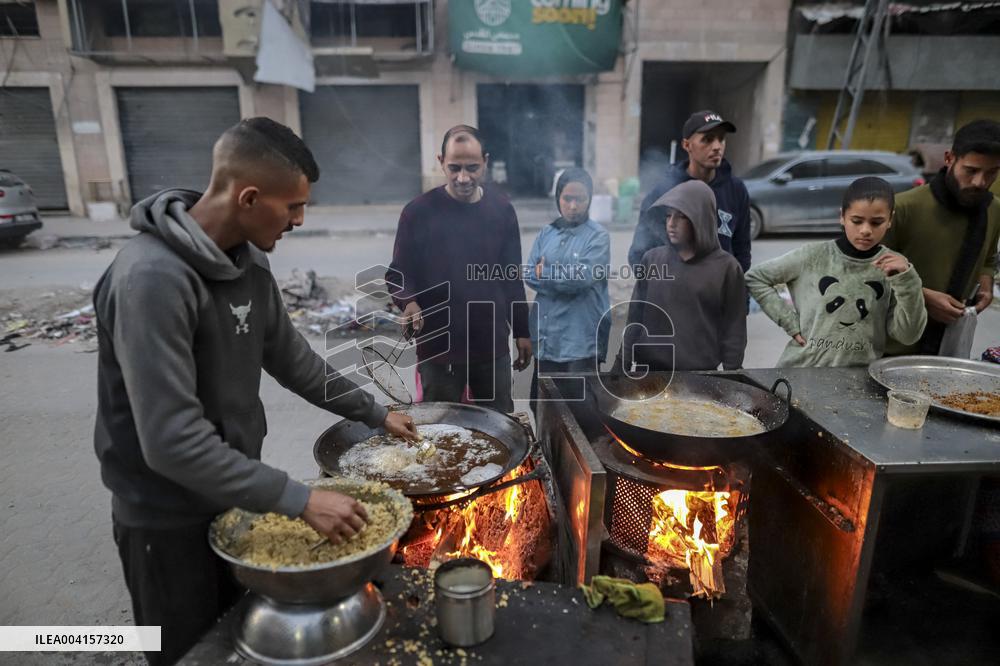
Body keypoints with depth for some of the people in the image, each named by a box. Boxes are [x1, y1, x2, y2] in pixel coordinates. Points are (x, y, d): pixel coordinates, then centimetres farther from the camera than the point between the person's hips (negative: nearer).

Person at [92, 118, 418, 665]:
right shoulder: (152, 278, -30)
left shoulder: (248, 261, -3)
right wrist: (298, 500, -30)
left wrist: (375, 413, 9)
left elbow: (292, 359, 8)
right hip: (169, 519, -7)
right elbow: (171, 439, -32)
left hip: (232, 495, 7)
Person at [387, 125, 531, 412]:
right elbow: (397, 274, -3)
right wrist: (408, 302, -25)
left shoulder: (502, 209, 2)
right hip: (438, 348, -3)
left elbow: (512, 276, 9)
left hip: (493, 345, 3)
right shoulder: (418, 212, -9)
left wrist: (522, 331, 9)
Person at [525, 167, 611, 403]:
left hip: (582, 339, -5)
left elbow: (584, 277, -15)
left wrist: (545, 272, -4)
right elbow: (530, 275, 2)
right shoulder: (546, 234, 12)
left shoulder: (598, 236, -2)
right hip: (546, 336, 5)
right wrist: (567, 276, -12)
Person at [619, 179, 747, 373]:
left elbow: (734, 331, -2)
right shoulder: (652, 260, 3)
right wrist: (623, 366, 3)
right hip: (650, 372, 2)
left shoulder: (726, 268, -5)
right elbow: (635, 319, 7)